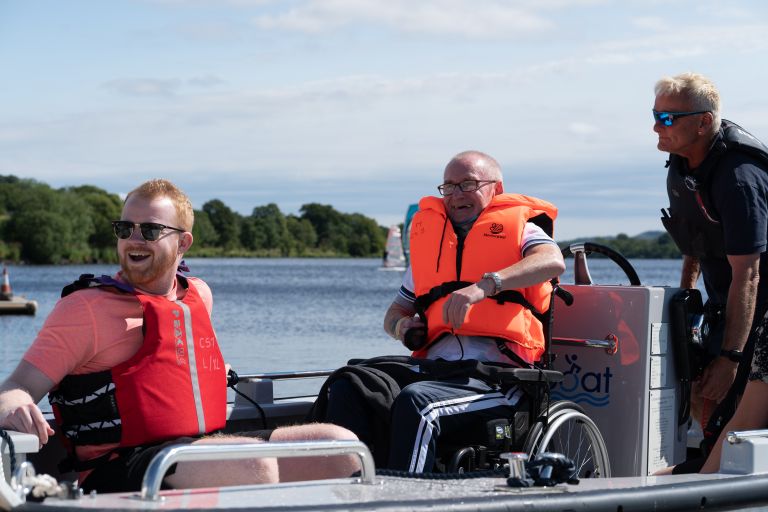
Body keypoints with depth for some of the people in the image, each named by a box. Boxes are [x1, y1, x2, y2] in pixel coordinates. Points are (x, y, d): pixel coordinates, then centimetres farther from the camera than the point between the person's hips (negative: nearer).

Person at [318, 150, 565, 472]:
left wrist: (485, 286, -25)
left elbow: (553, 261, -12)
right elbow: (395, 312, 34)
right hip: (433, 365, 6)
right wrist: (403, 327, 7)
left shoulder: (517, 227, 13)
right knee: (347, 386, -20)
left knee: (415, 401, -34)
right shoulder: (429, 234, 29)